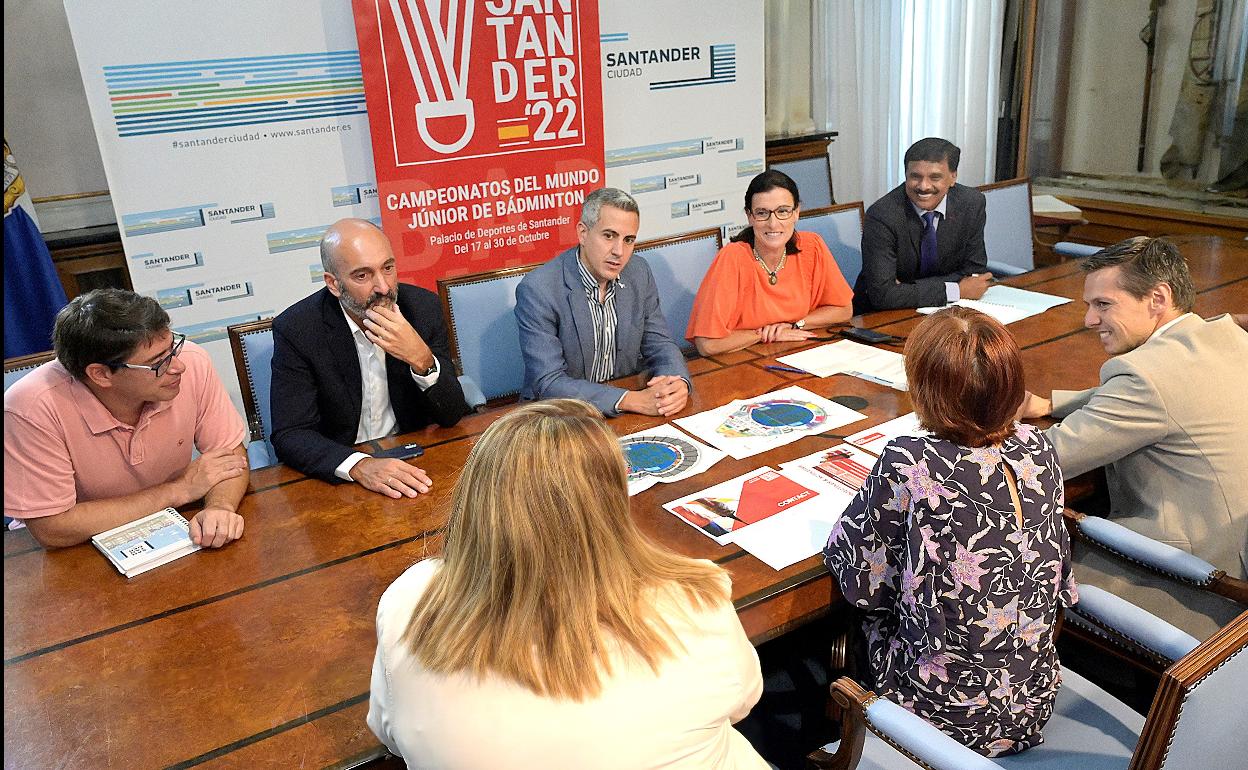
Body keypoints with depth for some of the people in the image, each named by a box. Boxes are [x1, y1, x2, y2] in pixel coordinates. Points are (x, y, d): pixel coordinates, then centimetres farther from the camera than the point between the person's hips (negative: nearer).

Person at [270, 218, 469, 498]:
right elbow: (290, 435, -15)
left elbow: (453, 414, -6)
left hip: (415, 461, 2)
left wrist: (421, 359, -25)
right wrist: (360, 465, -32)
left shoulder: (423, 306, -7)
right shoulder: (296, 328, -12)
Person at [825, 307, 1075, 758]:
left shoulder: (908, 466, -28)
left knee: (872, 612, 23)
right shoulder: (1038, 448, -11)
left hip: (946, 718, -4)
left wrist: (878, 497, 2)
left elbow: (862, 585, -15)